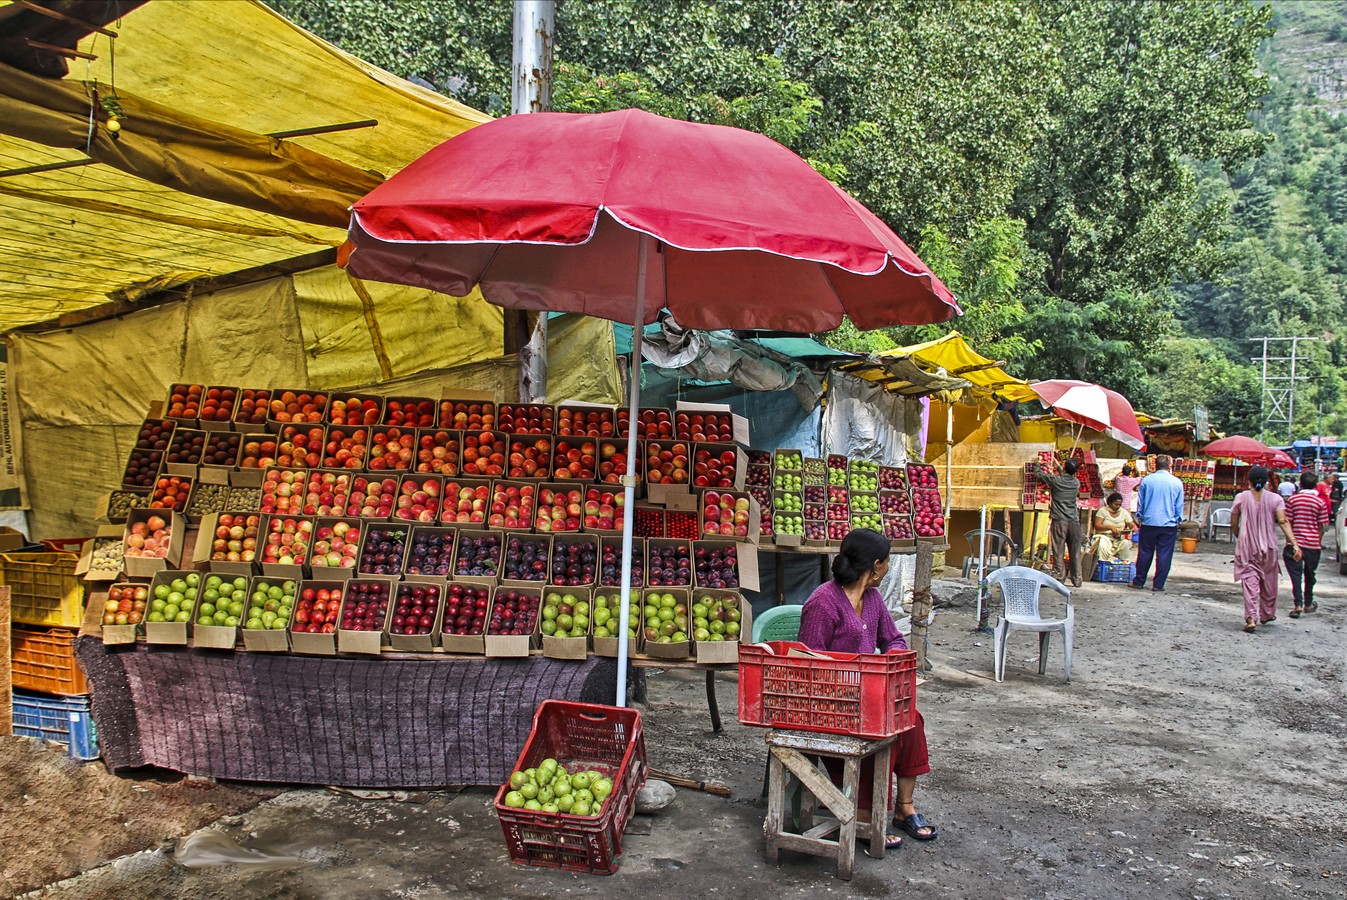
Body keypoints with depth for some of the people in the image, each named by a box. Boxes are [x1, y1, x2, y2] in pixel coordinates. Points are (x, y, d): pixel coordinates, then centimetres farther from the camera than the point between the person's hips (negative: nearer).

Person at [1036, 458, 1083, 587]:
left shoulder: (1055, 480, -7)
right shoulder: (1076, 482, 4)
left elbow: (1038, 472, 9)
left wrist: (1039, 466, 34)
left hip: (1059, 520, -3)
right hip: (1074, 520, 3)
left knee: (1059, 552, 2)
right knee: (1075, 552, 8)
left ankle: (1060, 578, 2)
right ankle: (1077, 579, 11)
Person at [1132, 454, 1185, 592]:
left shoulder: (1146, 480, -2)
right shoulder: (1177, 483, -1)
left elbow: (1140, 502, 5)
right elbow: (1180, 506, 6)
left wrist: (1139, 518, 15)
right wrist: (1178, 521, 17)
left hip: (1149, 522, 0)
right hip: (1169, 524, 0)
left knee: (1145, 553, 8)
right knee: (1164, 555, 4)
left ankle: (1139, 582, 14)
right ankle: (1158, 584, 5)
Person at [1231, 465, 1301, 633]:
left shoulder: (1241, 498, -1)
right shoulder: (1275, 499, -1)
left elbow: (1234, 524, 4)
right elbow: (1283, 521, -14)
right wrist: (1294, 543, -19)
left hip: (1246, 546, -1)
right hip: (1268, 547, 1)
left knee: (1250, 581, -4)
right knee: (1268, 580, 18)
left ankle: (1251, 618, -17)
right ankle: (1267, 614, 34)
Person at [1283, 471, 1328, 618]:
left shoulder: (1293, 499, -4)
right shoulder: (1320, 502, -3)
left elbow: (1287, 522, -3)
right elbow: (1323, 526, -3)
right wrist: (1319, 541, 12)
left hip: (1295, 543, -1)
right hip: (1313, 544, 1)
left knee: (1295, 573, 0)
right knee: (1309, 574, 16)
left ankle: (1297, 604, -12)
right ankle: (1308, 604, 29)